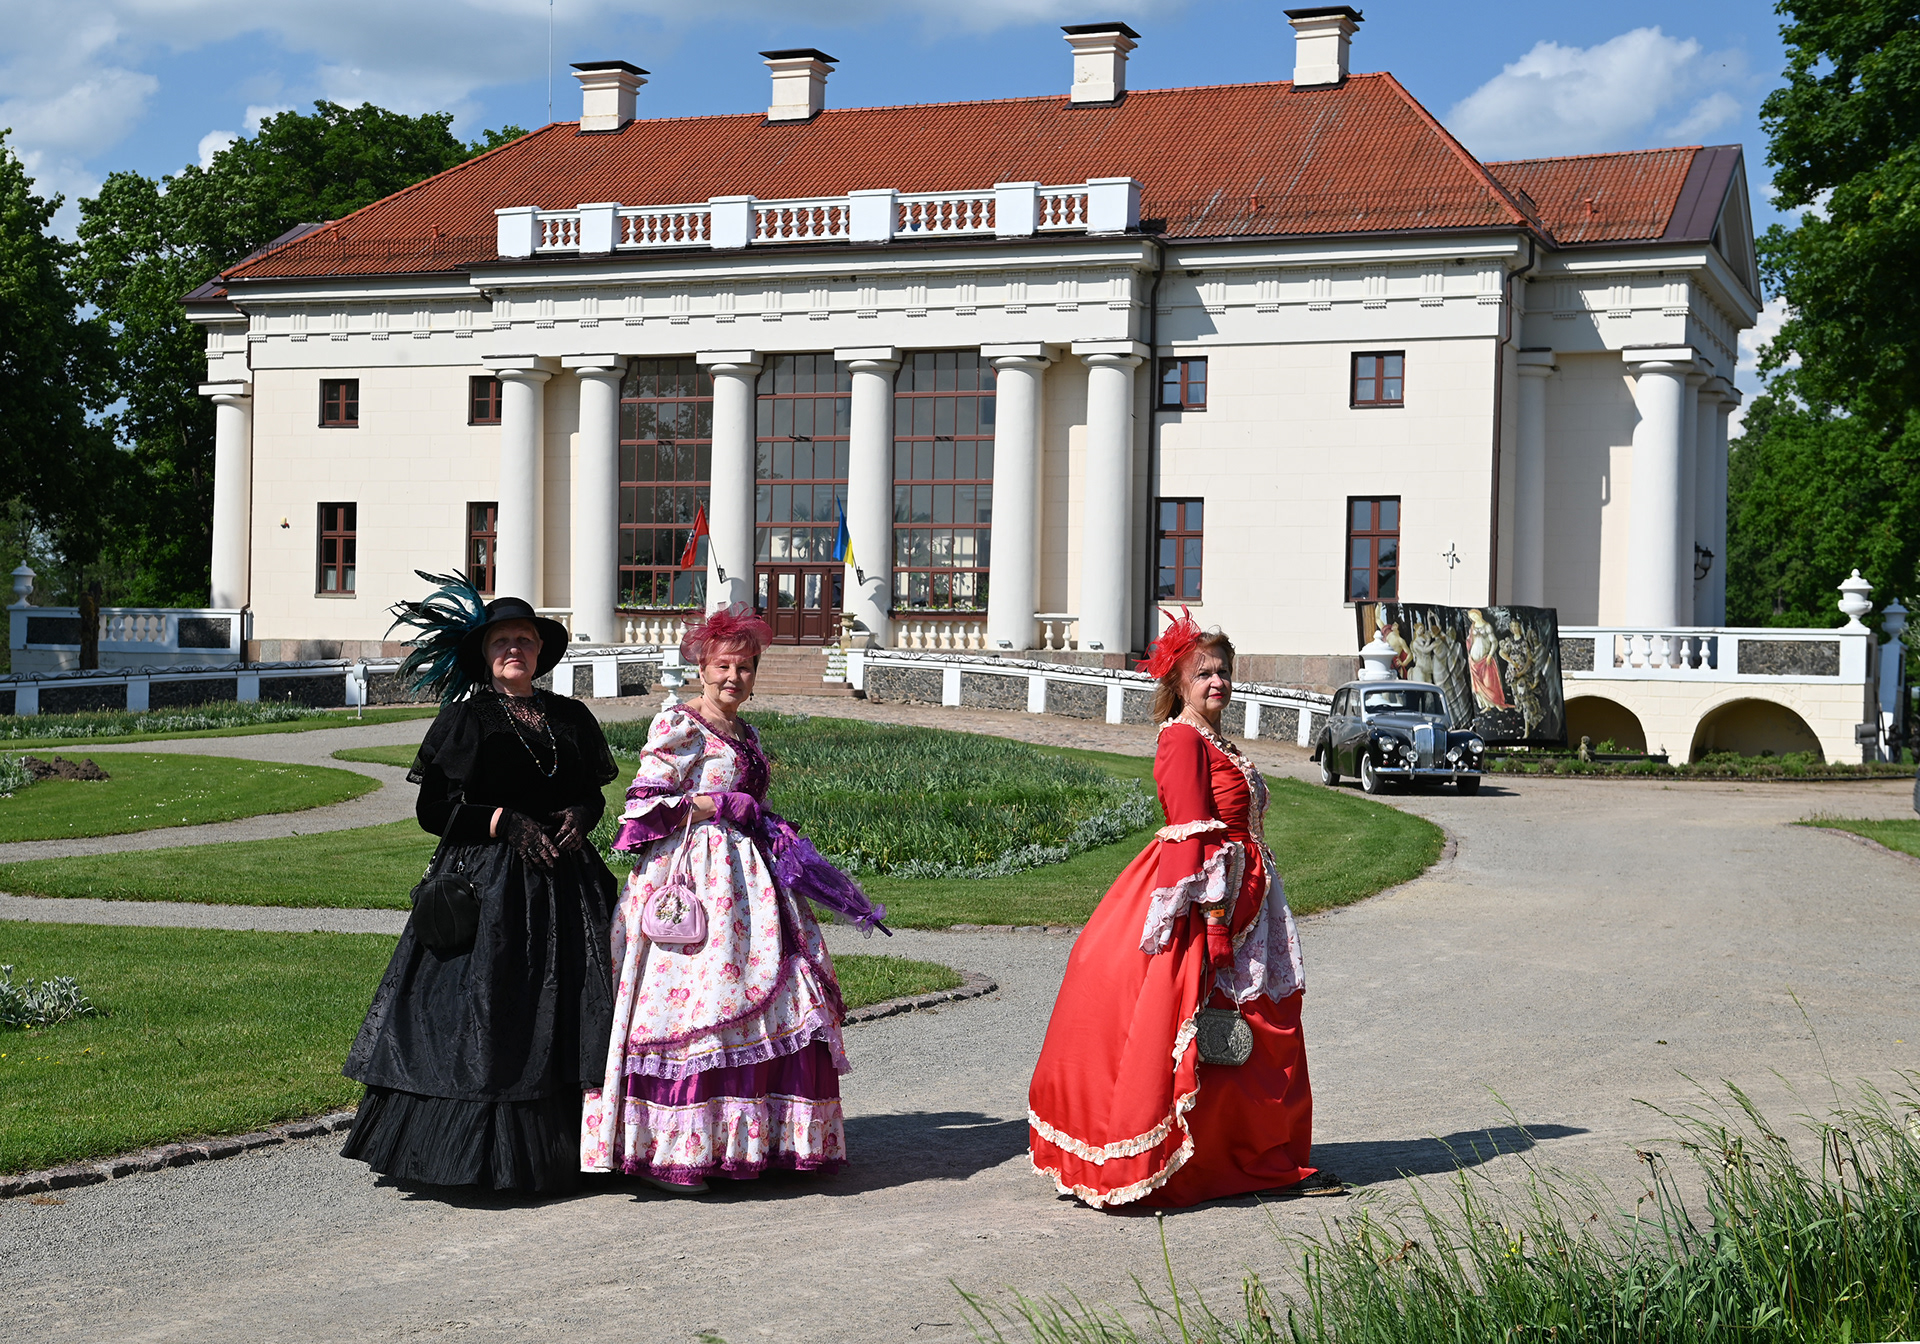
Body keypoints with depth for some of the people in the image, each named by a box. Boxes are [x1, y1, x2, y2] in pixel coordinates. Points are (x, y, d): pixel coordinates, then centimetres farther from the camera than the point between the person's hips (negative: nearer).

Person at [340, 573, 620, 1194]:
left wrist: (578, 818, -3)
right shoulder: (465, 719, 1)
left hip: (564, 881, 4)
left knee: (565, 1014, 2)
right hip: (486, 881, -4)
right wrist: (507, 823, -14)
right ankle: (483, 1150, -1)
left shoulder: (570, 718, 13)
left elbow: (594, 794, 19)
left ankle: (564, 1149, 10)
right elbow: (434, 809, -3)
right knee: (482, 1012, -7)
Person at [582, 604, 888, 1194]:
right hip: (691, 874, -8)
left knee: (764, 999, 4)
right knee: (691, 1005, -11)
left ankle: (745, 1138, 11)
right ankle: (664, 1152, -8)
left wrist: (773, 831, 8)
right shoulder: (679, 726, -6)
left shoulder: (745, 735, 19)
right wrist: (722, 806, -12)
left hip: (744, 873, 8)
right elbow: (645, 803, -12)